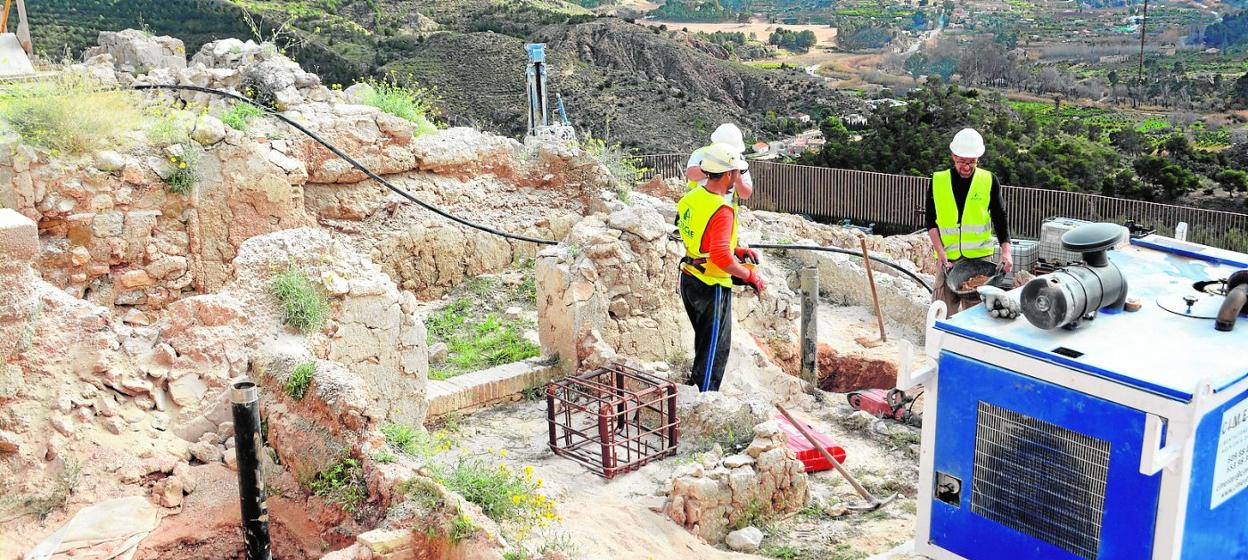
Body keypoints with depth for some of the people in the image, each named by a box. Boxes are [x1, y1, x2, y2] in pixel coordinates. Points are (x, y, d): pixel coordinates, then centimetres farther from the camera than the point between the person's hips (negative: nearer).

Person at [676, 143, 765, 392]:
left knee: (704, 343, 24)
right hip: (711, 288, -8)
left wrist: (737, 250, 14)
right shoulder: (721, 210, -24)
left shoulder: (690, 198, 3)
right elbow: (721, 257, -32)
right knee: (715, 350, 5)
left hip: (688, 281, 9)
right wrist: (749, 275, -18)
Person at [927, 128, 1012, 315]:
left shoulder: (989, 181, 4)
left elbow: (1000, 218, 4)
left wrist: (1006, 251, -9)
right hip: (948, 257, 1)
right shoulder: (938, 181, 5)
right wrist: (940, 252, -7)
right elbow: (931, 221, 5)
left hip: (979, 257, -1)